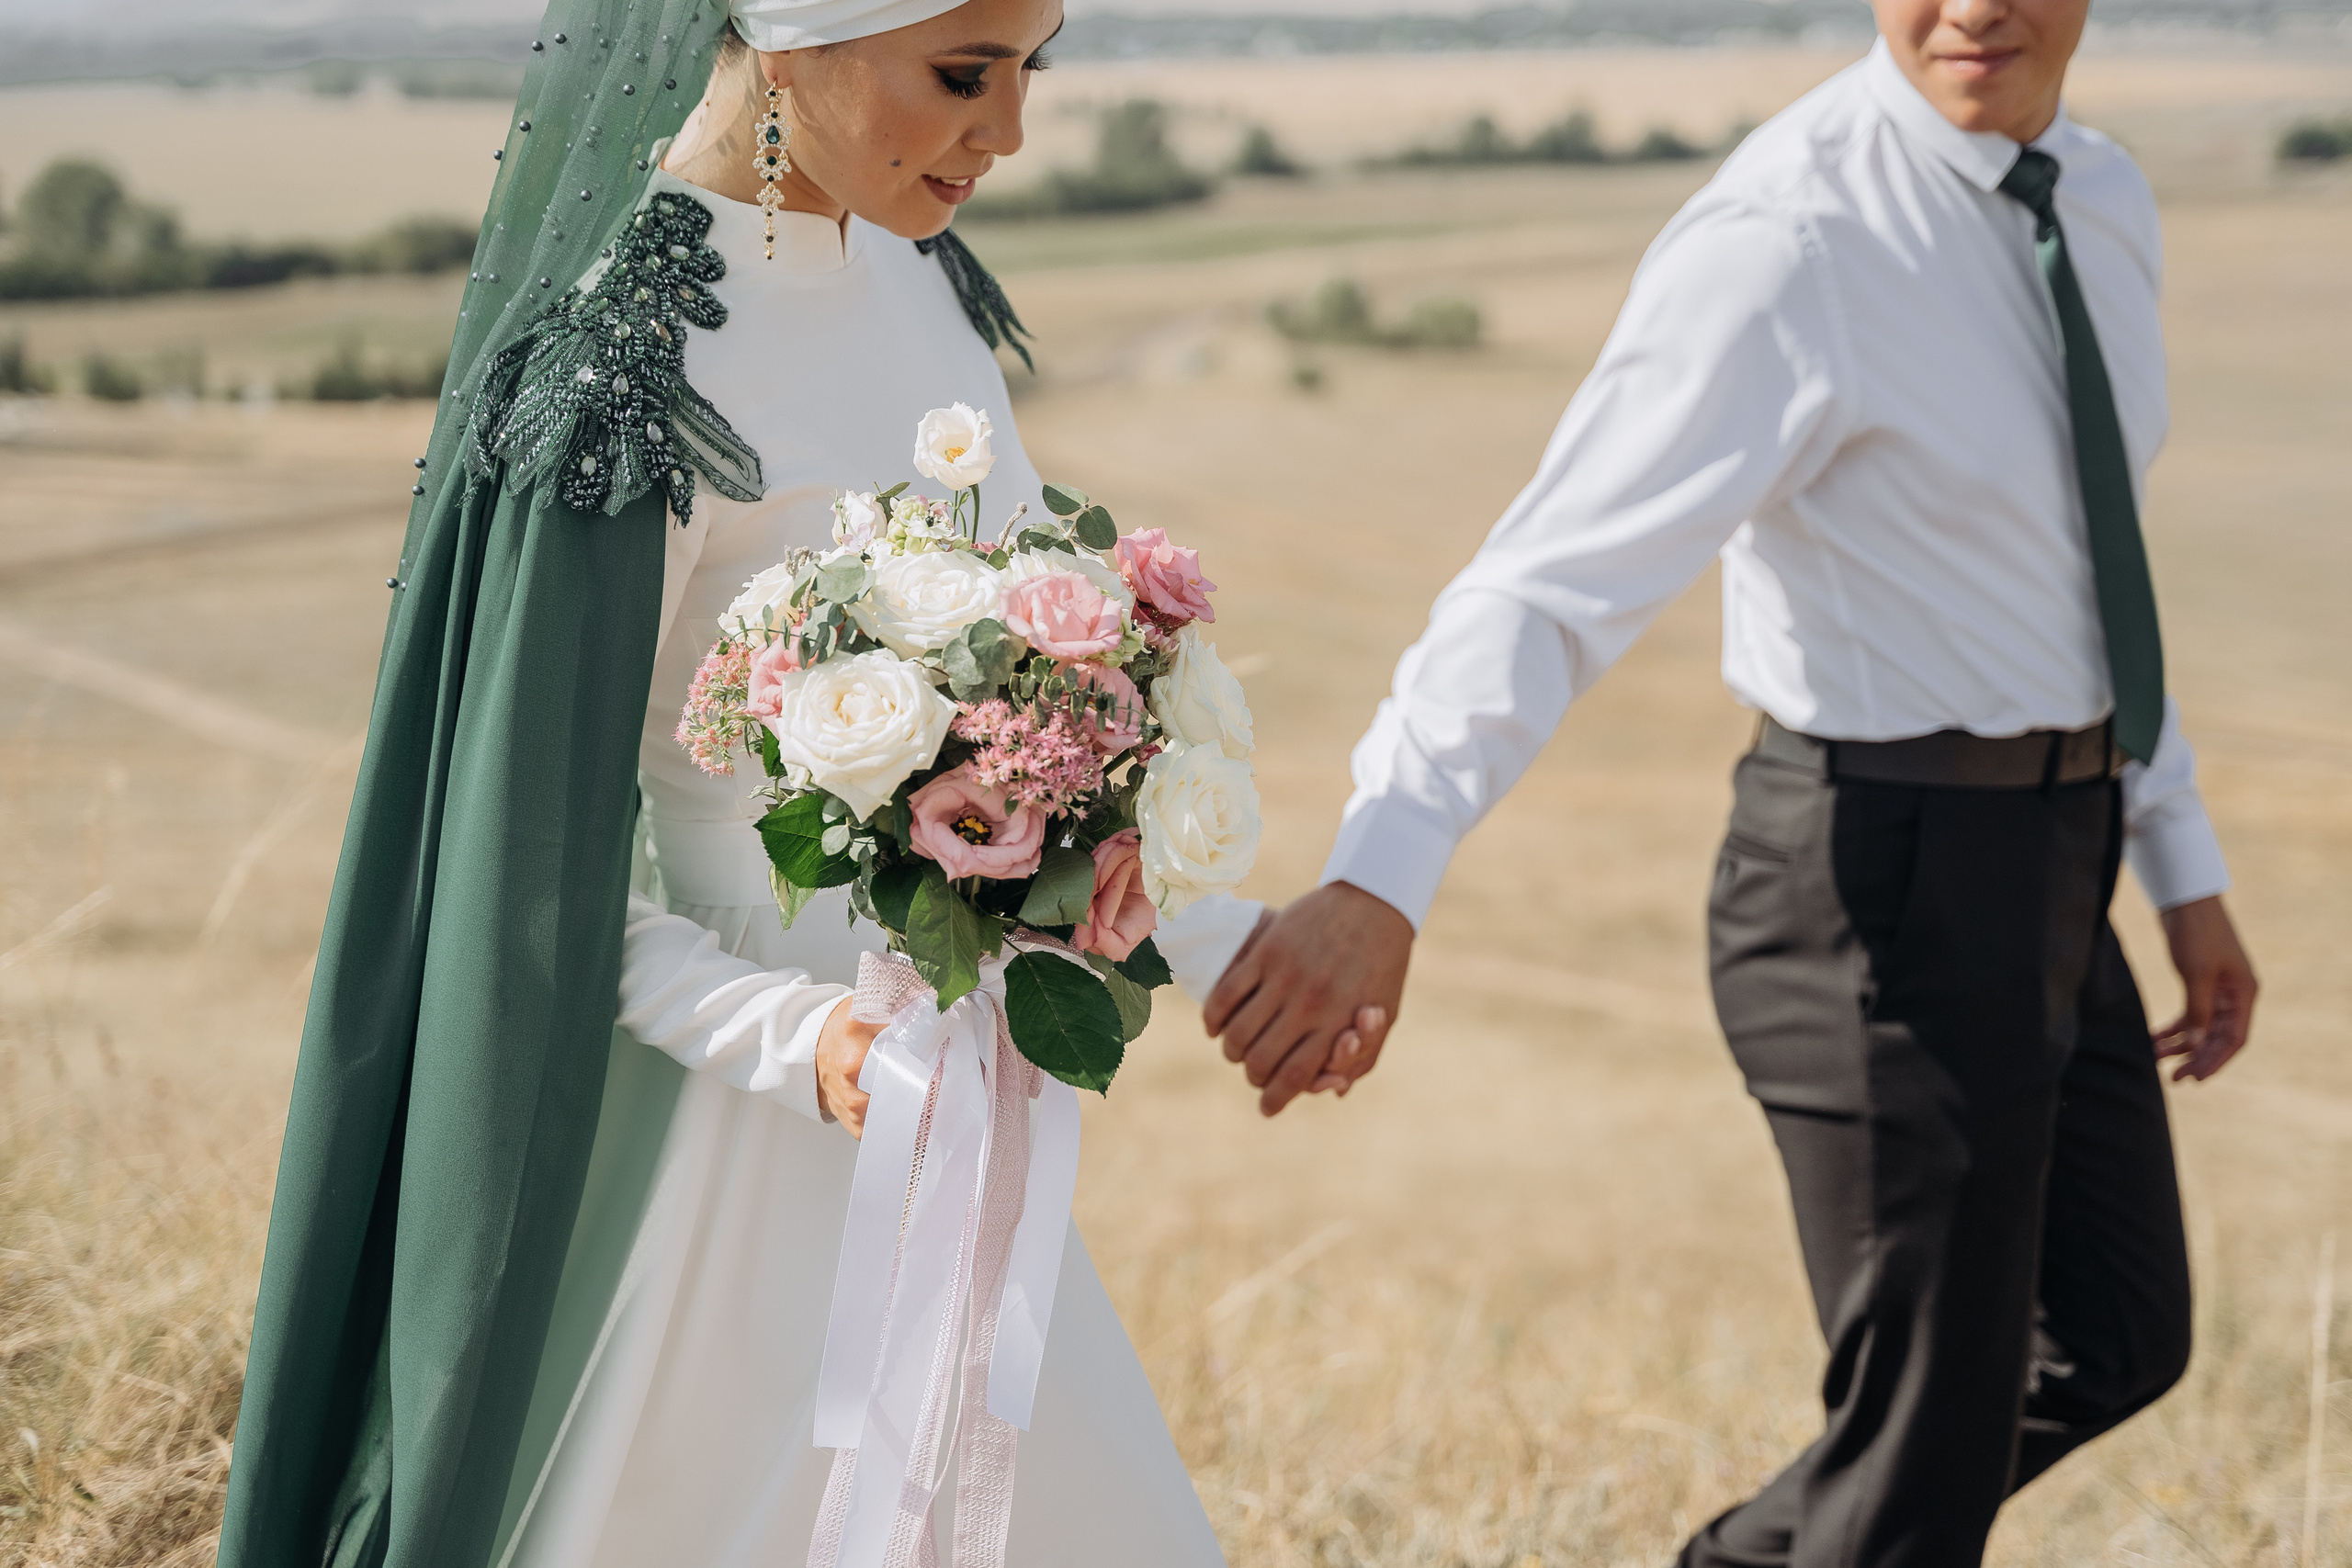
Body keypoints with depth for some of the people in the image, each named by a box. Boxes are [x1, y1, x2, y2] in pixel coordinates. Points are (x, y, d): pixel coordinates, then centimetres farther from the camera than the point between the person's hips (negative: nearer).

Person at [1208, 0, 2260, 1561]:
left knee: (2118, 1341, 25)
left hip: (2047, 866, 9)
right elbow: (1552, 583, -33)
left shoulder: (2103, 203, 5)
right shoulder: (1789, 242, -22)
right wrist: (1377, 883, -46)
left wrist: (2189, 871, 18)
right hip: (1891, 883, -9)